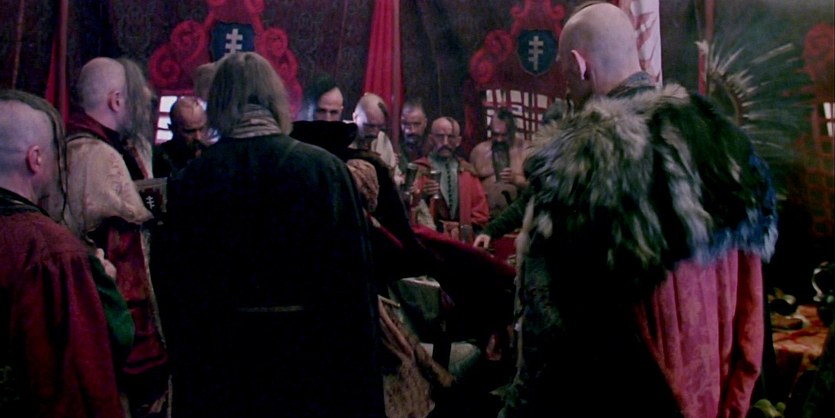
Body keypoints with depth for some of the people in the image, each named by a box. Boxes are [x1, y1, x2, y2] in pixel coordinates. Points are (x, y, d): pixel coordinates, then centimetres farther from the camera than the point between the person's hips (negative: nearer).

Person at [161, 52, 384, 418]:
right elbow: (354, 278, -10)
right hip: (313, 360, -1)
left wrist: (187, 377, 9)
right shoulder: (325, 168, -11)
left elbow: (179, 290, -2)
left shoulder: (191, 179, -7)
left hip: (222, 363, 1)